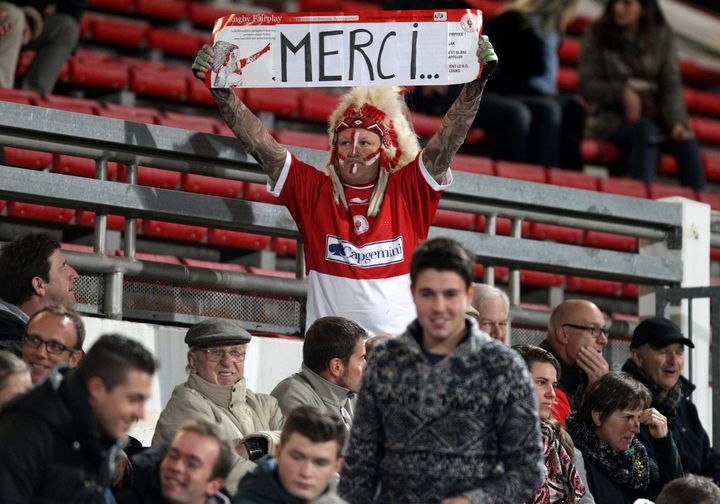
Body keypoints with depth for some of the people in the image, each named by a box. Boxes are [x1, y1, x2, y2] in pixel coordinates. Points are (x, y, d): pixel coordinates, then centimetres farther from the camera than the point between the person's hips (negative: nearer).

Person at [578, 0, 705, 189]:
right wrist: (622, 92, -18)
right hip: (612, 115, -2)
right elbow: (587, 85, -1)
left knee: (686, 139, -26)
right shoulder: (597, 36, 3)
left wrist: (677, 121, -18)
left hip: (655, 115, 3)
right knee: (646, 131, -34)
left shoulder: (662, 35, 8)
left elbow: (671, 85, 0)